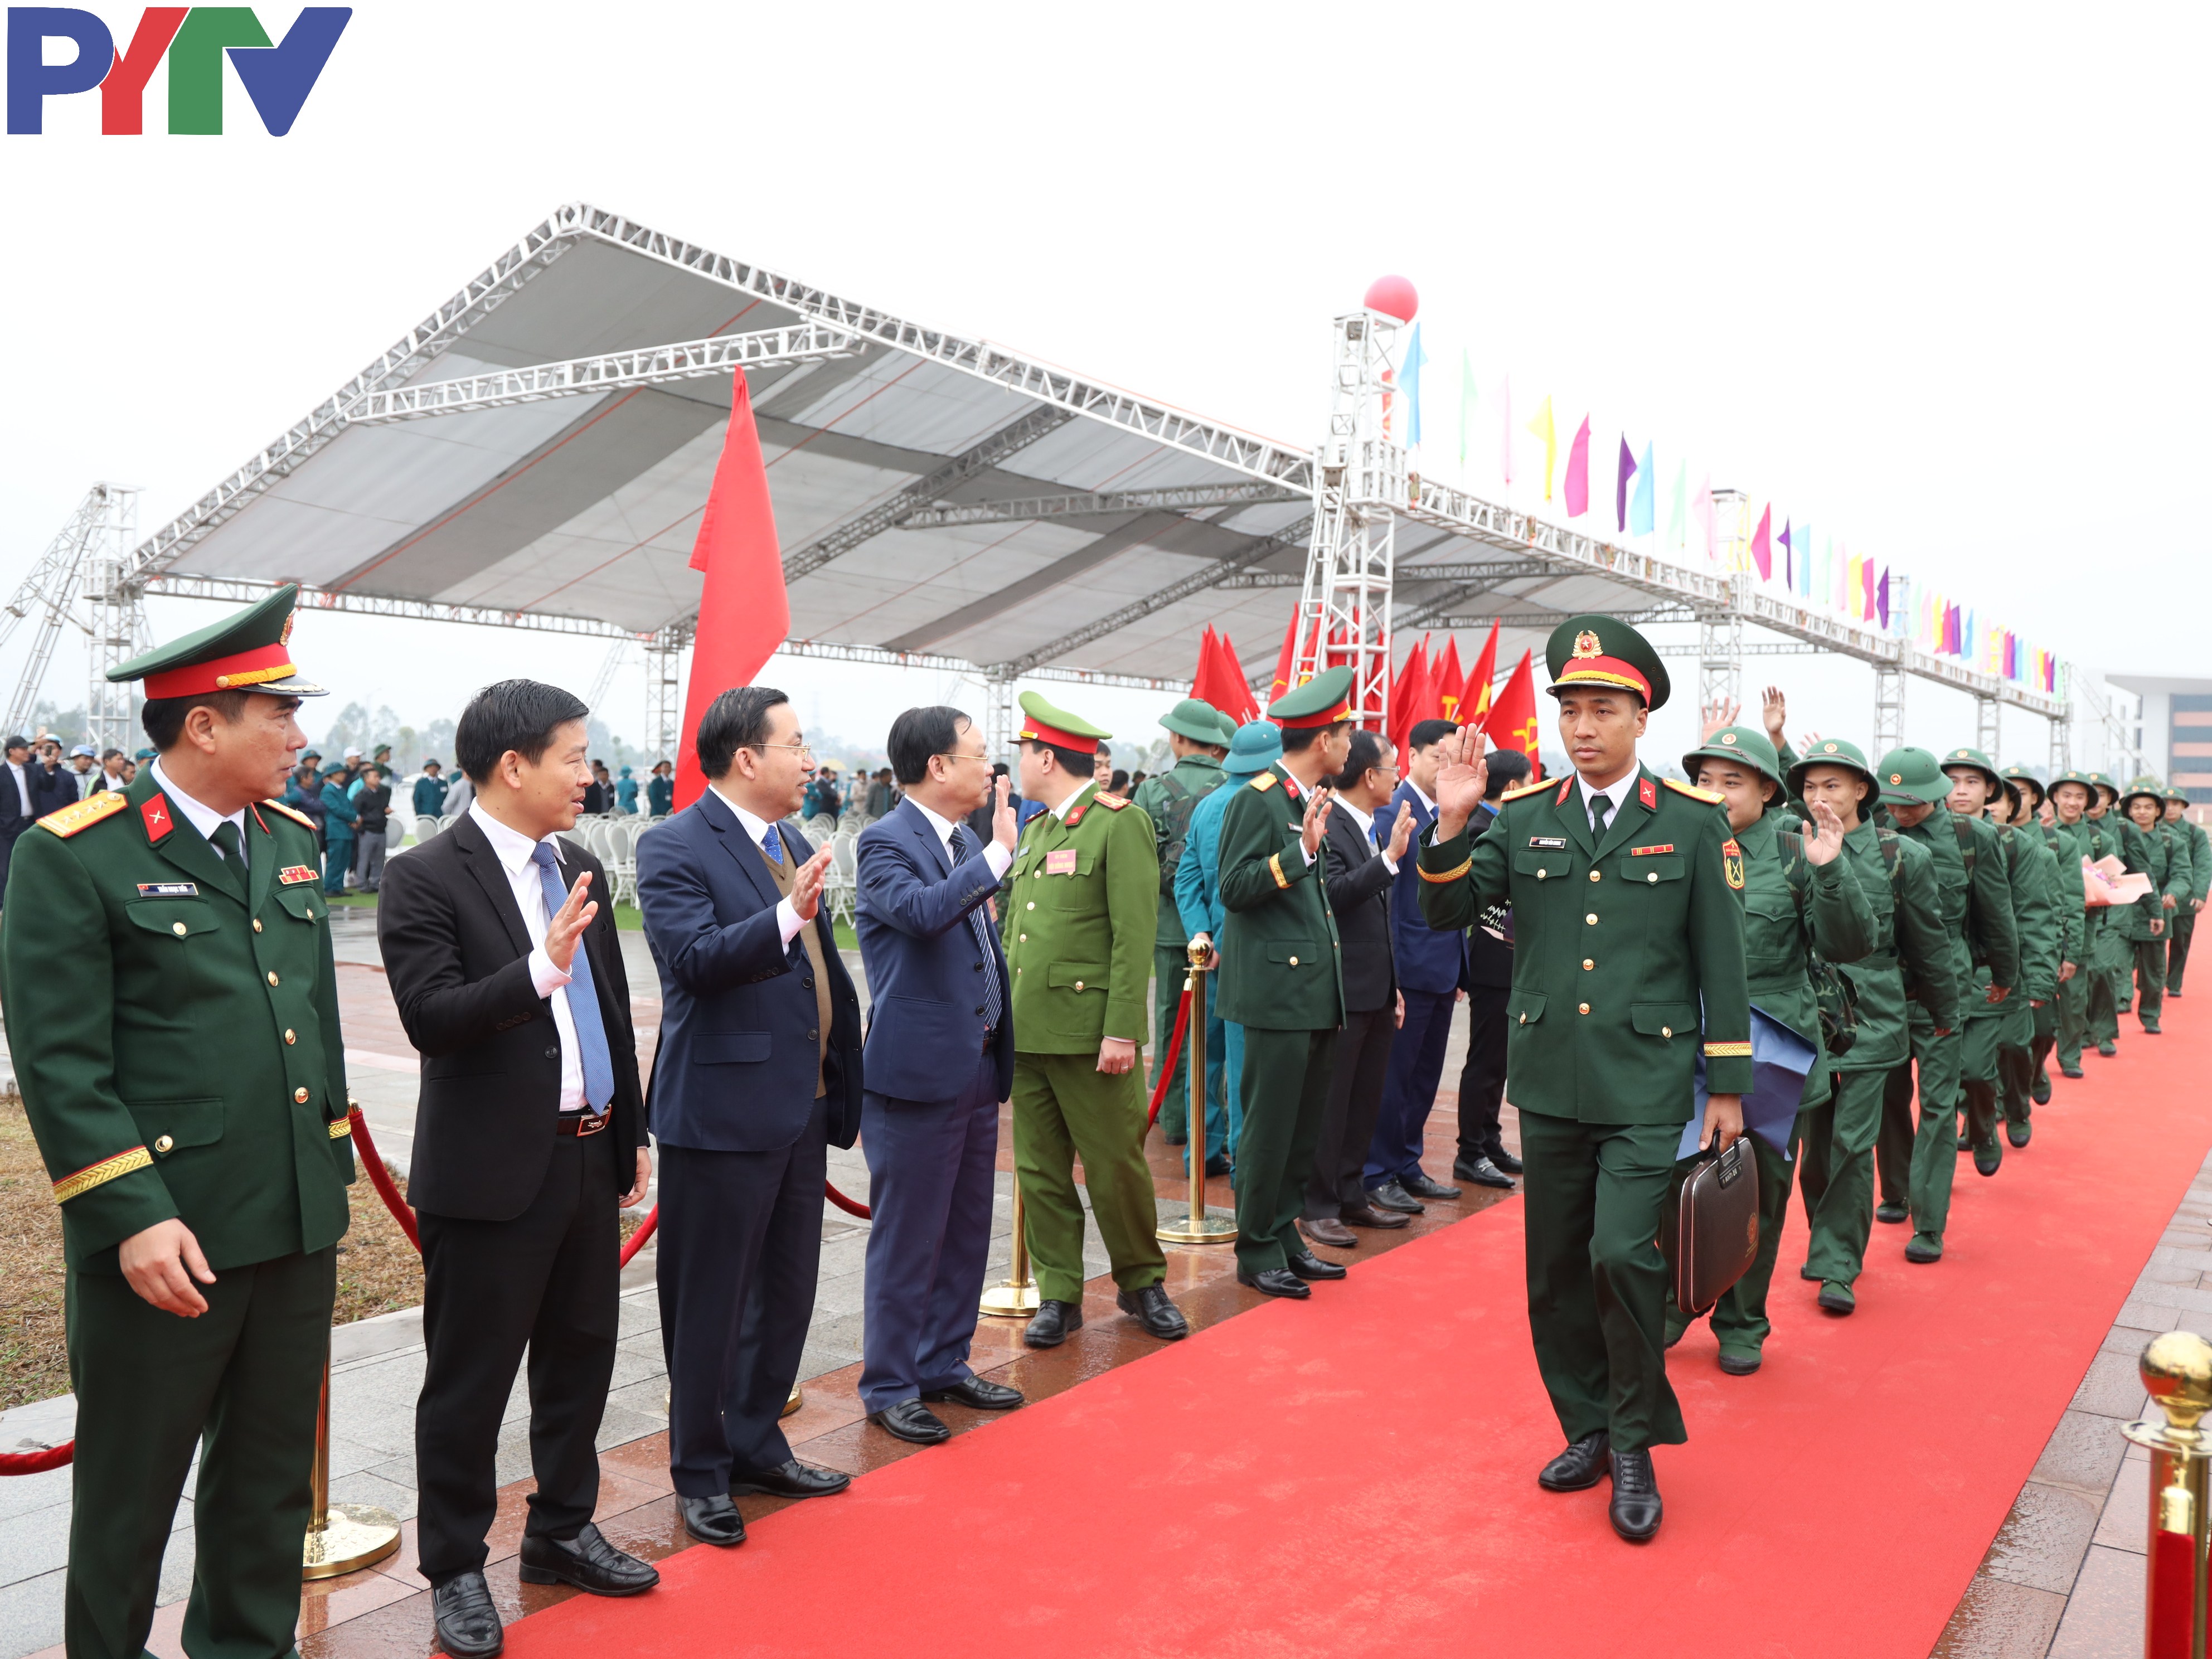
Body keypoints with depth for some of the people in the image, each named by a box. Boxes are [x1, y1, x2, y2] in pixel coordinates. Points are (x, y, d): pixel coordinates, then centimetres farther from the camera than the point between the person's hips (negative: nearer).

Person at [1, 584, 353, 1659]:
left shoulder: (291, 843, 10)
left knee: (273, 1475, 18)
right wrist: (135, 1215, -18)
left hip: (298, 1228, 6)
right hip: (168, 1238, -6)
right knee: (131, 1489, 12)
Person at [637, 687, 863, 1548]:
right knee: (711, 1305, 6)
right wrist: (787, 916, -39)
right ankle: (701, 1475, 23)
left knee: (788, 1291, 18)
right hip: (723, 1113, -8)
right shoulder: (674, 847, -12)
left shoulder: (794, 845, 13)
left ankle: (756, 1445, 35)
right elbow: (694, 958, -26)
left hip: (802, 1109, 8)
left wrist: (843, 1084, 16)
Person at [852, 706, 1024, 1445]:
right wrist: (1000, 852, -26)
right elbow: (924, 911, -34)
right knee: (907, 1239, 2)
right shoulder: (885, 843, -13)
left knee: (967, 1231, 17)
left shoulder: (969, 846, 13)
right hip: (919, 1072, -8)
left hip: (978, 1070, 8)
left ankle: (945, 1364, 31)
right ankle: (889, 1385, 17)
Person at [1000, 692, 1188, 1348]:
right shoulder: (1034, 830, 16)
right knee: (1041, 1173, 10)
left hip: (1090, 1034, -7)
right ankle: (1059, 1296, 21)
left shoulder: (1120, 823, -7)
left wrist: (1122, 1030, -18)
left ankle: (1141, 1283, 23)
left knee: (1116, 1168, 4)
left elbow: (1134, 936, -13)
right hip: (1026, 1031, 7)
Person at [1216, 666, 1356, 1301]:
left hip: (1317, 991, 9)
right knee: (1269, 1125, -1)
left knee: (1306, 1124, 14)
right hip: (1278, 989, -9)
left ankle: (1285, 1236, 26)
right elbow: (1234, 888, -19)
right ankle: (1257, 1253, 11)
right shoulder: (1258, 798, -11)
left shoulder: (1313, 800, 16)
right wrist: (1300, 850, -26)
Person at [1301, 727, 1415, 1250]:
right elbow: (1335, 894, -27)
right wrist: (1390, 857, -28)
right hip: (1342, 989, -9)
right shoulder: (1326, 825, -14)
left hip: (1377, 991, 9)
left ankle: (1350, 1195, 27)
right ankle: (1318, 1206, 10)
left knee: (1366, 1099, 16)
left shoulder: (1374, 829, 14)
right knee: (1331, 1103, 0)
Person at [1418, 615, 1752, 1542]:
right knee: (1556, 1271, 11)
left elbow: (1721, 962, 1)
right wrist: (1452, 826, -11)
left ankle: (1637, 1446, 8)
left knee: (1624, 1256, -14)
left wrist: (1727, 1085, 0)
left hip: (1648, 1088, -3)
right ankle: (1587, 1428, 31)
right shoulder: (1523, 816, 5)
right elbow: (1447, 915, 4)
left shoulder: (1694, 822, 0)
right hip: (1548, 1083, 3)